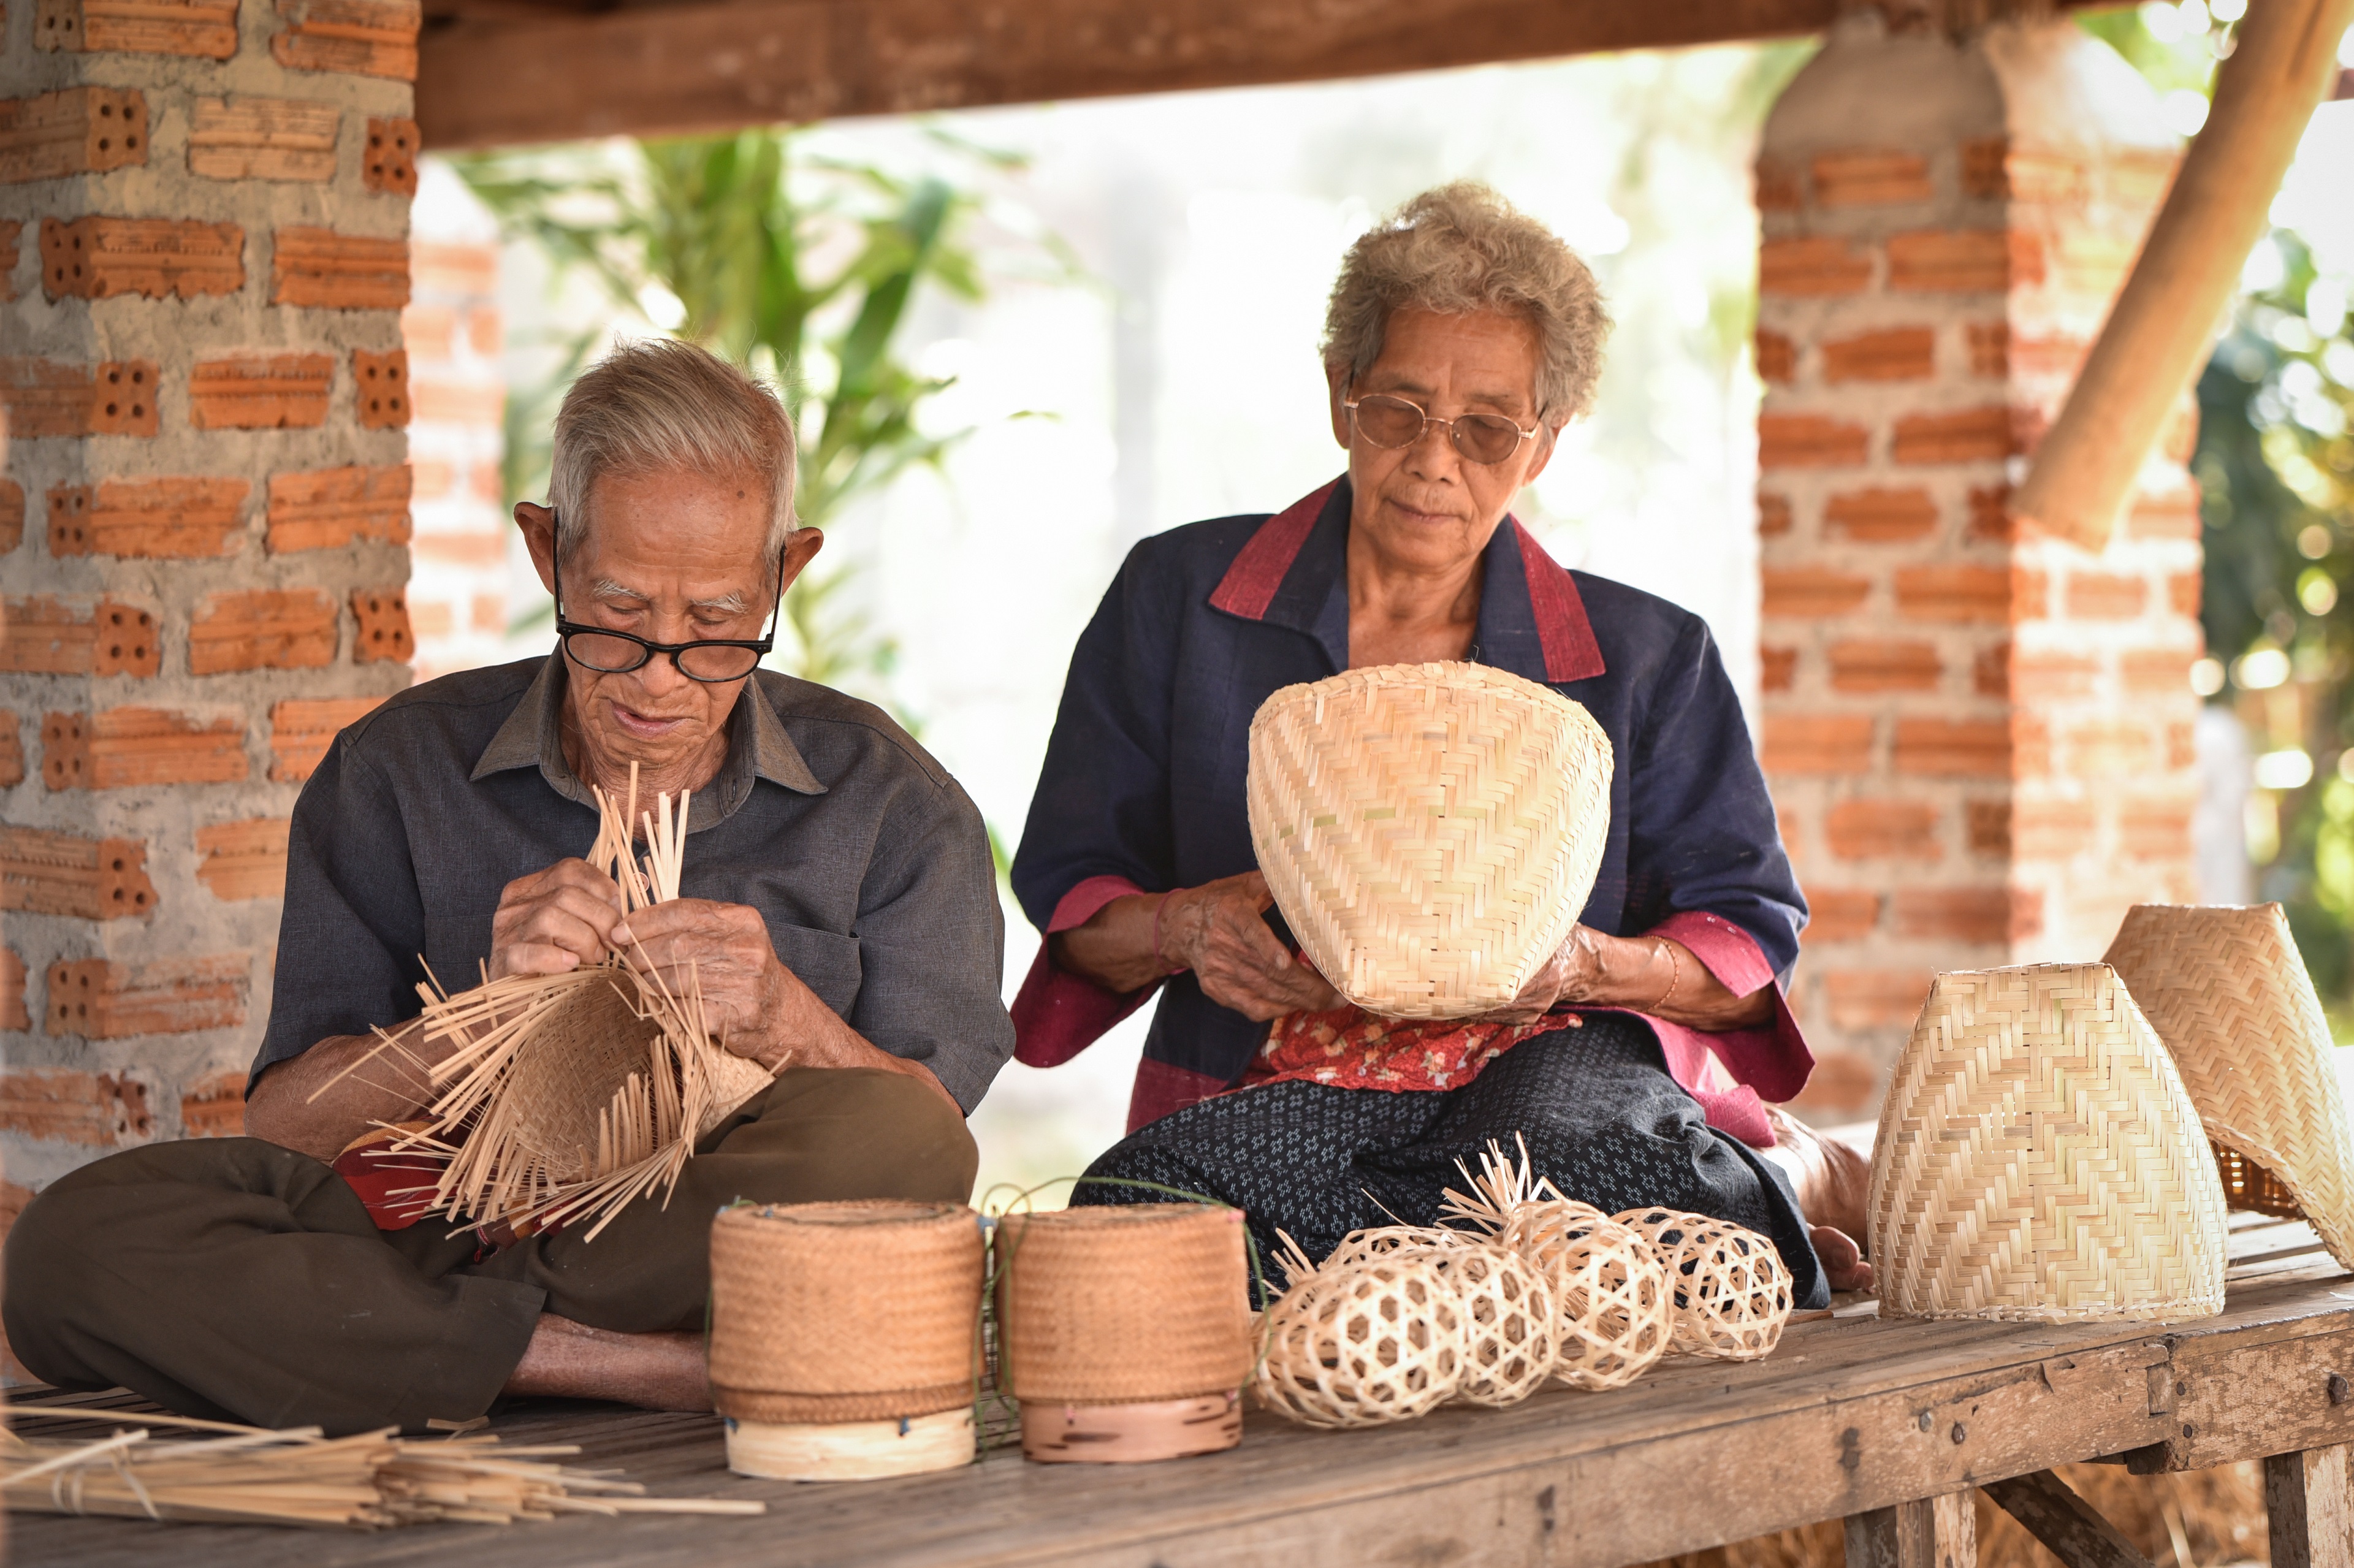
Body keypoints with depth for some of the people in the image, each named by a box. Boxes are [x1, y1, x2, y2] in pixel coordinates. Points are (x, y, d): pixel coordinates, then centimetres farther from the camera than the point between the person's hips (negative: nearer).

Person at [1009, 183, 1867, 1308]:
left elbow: (1750, 947, 7)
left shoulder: (1644, 660, 9)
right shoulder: (1179, 601, 8)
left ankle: (1779, 1187, -10)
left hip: (1553, 1071, -3)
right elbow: (1067, 893, 11)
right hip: (1272, 1095, 3)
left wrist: (1584, 964, -15)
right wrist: (1182, 929, -14)